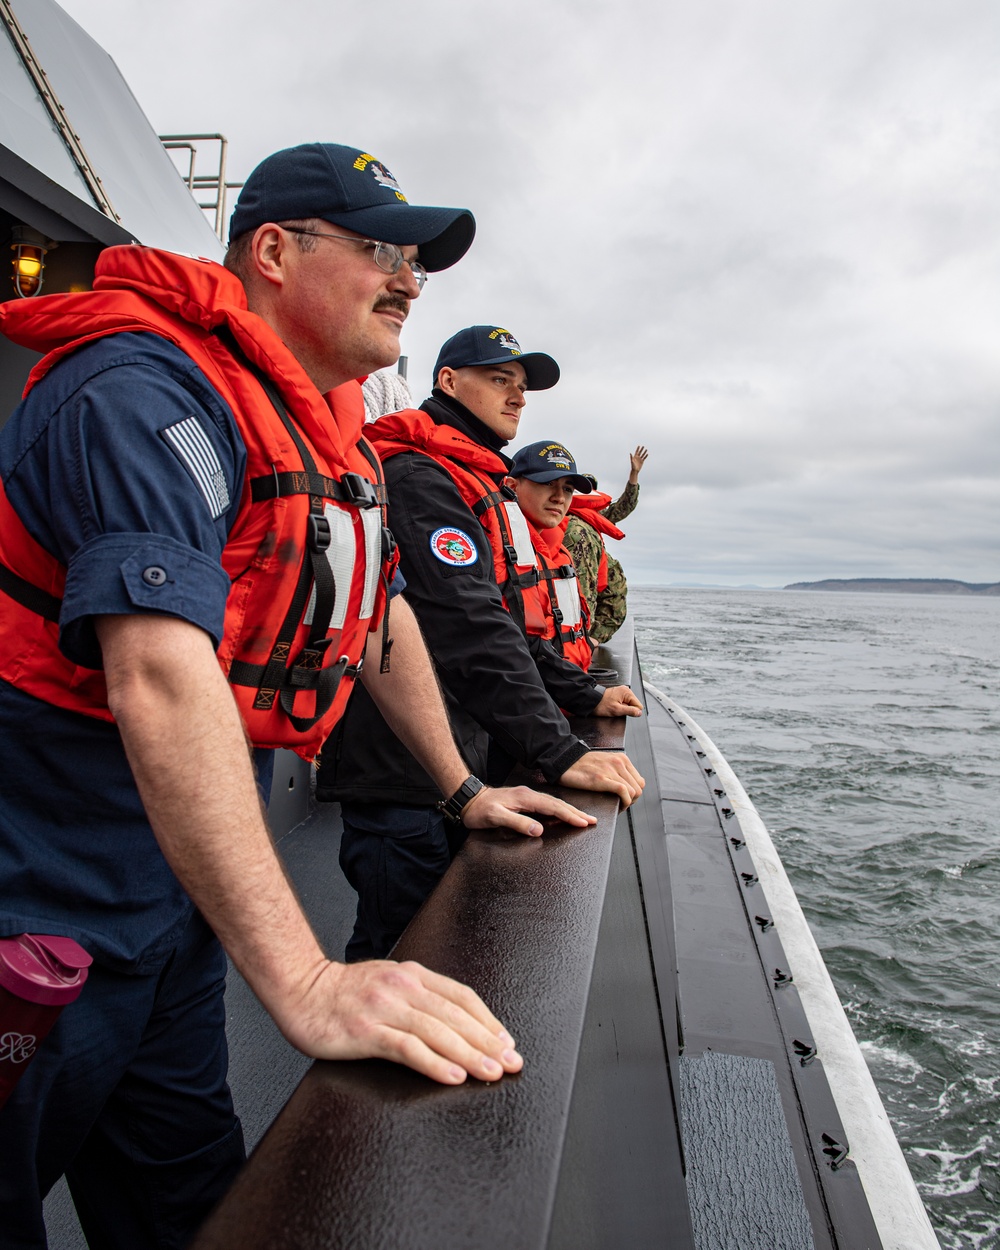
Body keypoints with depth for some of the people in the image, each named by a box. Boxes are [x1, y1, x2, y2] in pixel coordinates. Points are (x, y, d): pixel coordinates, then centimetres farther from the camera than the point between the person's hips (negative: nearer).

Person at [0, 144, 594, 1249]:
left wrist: (462, 789, 18)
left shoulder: (334, 432, 9)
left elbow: (376, 618, 17)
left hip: (180, 896, 8)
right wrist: (305, 982, -38)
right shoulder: (149, 392, -21)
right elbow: (162, 678, -34)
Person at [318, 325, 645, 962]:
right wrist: (561, 753, -27)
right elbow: (470, 629, -25)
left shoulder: (485, 488, 22)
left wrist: (588, 695, 20)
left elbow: (507, 624, 26)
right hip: (407, 776, -10)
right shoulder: (419, 478, -13)